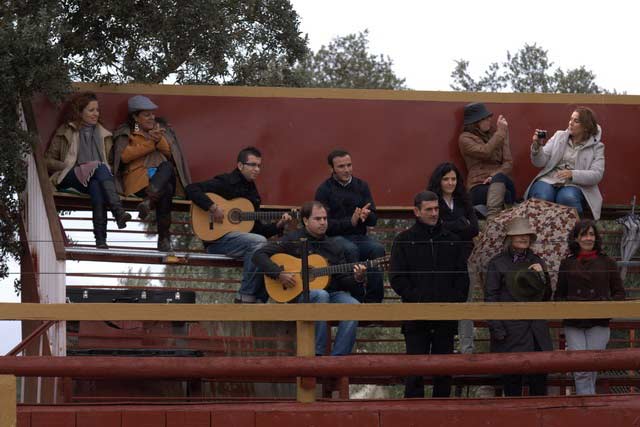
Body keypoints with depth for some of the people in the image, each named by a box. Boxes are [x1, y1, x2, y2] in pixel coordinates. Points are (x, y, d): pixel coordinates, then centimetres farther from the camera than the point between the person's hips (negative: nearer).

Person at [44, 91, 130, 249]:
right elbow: (48, 160, 12)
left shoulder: (103, 134, 28)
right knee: (99, 168, -36)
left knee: (96, 186, -39)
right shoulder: (66, 132, 19)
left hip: (97, 179, 2)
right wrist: (73, 167, -3)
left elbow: (110, 162, 22)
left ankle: (100, 237, -52)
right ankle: (118, 211, -54)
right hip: (70, 178, -2)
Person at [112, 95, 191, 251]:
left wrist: (159, 141, -5)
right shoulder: (126, 133, 16)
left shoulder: (161, 130, 29)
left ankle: (149, 201, -57)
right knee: (166, 190, -37)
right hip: (139, 176, -3)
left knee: (167, 167, -38)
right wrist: (150, 143, -7)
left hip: (163, 174, 3)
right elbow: (124, 155, -3)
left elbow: (171, 153, 16)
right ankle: (164, 236, -42)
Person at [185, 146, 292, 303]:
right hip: (217, 239, -7)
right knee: (258, 242, -31)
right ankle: (245, 297, -25)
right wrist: (213, 207, -25)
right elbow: (191, 189, -16)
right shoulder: (225, 183, -4)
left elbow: (257, 229, 19)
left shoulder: (252, 192, 19)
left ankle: (259, 300, -9)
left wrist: (278, 225, 3)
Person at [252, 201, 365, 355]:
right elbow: (259, 255, -4)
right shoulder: (293, 240, 3)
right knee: (321, 295, -37)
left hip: (333, 293, 4)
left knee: (353, 306, -27)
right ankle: (317, 354, -29)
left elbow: (343, 281, 14)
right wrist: (279, 274, -16)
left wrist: (357, 279, -8)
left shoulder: (334, 246, 16)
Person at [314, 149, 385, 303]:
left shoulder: (361, 186, 13)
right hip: (335, 237, -4)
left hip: (359, 236, 4)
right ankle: (356, 298, -31)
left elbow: (373, 219, 8)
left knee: (378, 249, -27)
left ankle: (373, 300, -23)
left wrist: (366, 215, -17)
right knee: (351, 250, -36)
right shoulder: (324, 190, 1)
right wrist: (350, 222, -20)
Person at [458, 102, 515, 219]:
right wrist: (500, 132, -8)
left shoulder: (494, 133, 15)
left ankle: (492, 219, -48)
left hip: (501, 181, 3)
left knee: (498, 177, -35)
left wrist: (496, 175, -14)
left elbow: (508, 162, 6)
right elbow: (485, 152, -16)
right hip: (479, 186, -3)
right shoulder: (465, 138, 3)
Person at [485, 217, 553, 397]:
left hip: (536, 329, 4)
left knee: (539, 378, 0)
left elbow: (546, 296, 16)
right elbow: (490, 297, -2)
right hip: (510, 331, -4)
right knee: (512, 378, 0)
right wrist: (496, 328, -10)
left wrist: (542, 275, -2)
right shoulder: (497, 263, 1)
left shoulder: (536, 262, 14)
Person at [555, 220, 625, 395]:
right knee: (580, 369, -9)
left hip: (599, 323, 0)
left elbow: (619, 292, 9)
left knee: (593, 367, 1)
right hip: (573, 324, 0)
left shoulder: (607, 263, 7)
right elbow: (559, 295, 17)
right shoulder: (567, 264, 10)